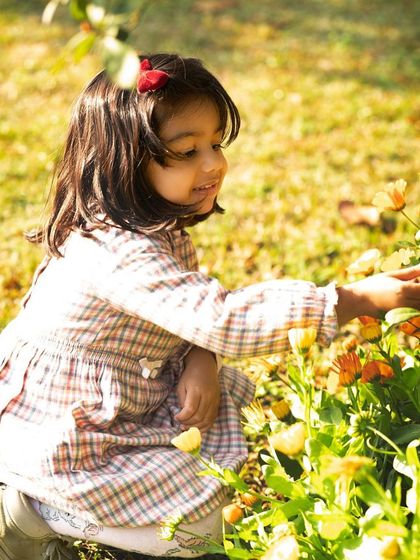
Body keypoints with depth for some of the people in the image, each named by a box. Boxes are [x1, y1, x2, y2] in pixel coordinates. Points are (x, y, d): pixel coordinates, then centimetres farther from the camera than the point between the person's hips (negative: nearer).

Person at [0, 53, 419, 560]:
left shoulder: (162, 225, 1)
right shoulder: (119, 252, -33)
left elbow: (194, 308, 8)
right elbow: (224, 319, -40)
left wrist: (201, 362, -16)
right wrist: (362, 298, -40)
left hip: (121, 405, 9)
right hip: (56, 437, -9)